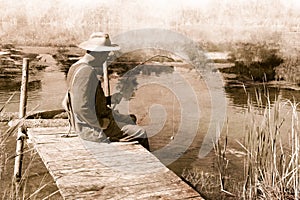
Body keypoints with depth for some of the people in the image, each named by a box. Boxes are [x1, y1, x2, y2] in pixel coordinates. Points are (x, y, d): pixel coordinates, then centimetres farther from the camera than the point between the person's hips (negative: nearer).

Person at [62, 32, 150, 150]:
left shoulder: (77, 67, 8)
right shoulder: (86, 72, -25)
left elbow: (66, 103, 12)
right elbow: (81, 108, -31)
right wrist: (100, 125, -17)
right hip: (92, 129, -11)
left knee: (129, 120, 24)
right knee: (140, 134, -7)